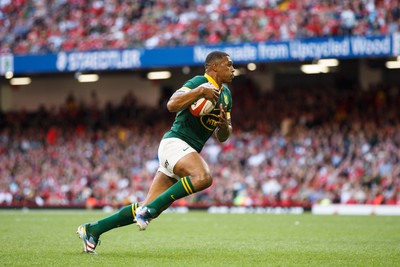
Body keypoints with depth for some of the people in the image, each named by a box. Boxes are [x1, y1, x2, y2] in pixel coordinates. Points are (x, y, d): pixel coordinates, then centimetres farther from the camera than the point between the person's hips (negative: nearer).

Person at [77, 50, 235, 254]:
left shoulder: (226, 94, 18)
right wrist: (201, 91, -30)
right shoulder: (200, 82, -9)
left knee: (150, 210, 2)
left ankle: (92, 229, 9)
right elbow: (172, 104, -25)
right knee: (203, 177, -37)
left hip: (188, 152, 9)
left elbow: (222, 137, 21)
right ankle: (148, 210, -27)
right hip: (175, 143, -9)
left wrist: (225, 126, -1)